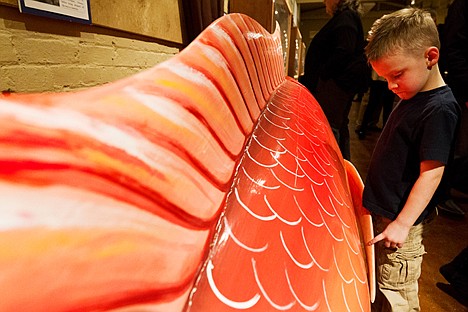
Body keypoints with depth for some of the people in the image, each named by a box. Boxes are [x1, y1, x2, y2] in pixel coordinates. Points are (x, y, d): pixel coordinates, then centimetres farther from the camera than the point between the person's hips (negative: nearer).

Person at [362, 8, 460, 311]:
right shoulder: (411, 97, 6)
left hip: (402, 220, -8)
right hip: (384, 211, 8)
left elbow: (432, 173, -22)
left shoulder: (439, 109, -20)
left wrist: (402, 224, -20)